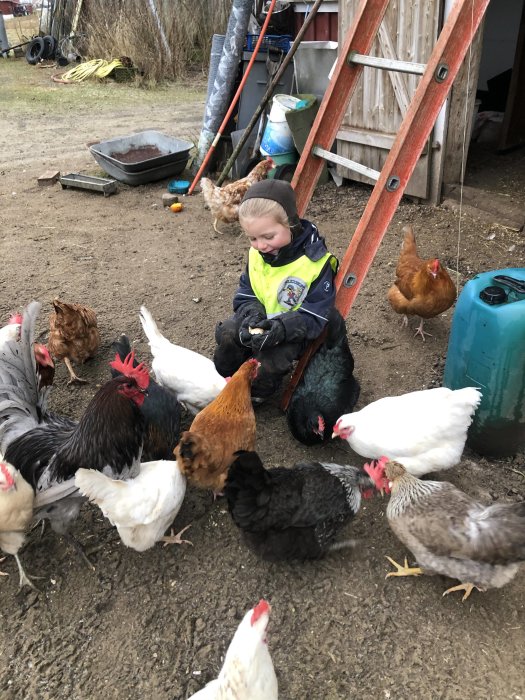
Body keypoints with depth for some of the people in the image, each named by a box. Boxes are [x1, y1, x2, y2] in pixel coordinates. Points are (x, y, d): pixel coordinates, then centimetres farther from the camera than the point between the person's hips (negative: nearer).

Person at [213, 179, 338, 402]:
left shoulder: (315, 261, -24)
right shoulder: (256, 254, -7)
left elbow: (313, 316, -23)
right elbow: (245, 293, 2)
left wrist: (281, 328, -40)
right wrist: (252, 313, -22)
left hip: (294, 330, -5)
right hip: (261, 319, 5)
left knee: (272, 356, -31)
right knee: (227, 332, -19)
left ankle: (253, 396, -1)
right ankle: (224, 380, 7)